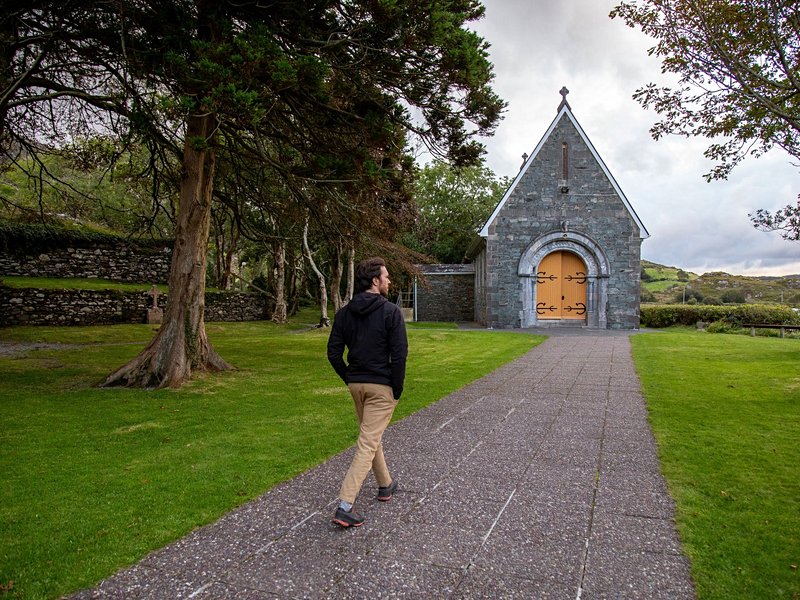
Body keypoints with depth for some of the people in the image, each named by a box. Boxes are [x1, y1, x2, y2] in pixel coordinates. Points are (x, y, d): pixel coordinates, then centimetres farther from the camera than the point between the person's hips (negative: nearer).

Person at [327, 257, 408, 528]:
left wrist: (349, 379, 12)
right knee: (368, 443, -2)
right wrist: (397, 389, -7)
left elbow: (333, 353, 3)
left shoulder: (344, 312, 3)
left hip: (356, 384, 6)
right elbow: (399, 354, -17)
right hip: (381, 386, -6)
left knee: (371, 435, 23)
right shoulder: (391, 312, -13)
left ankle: (385, 484, 40)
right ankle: (345, 506, -4)